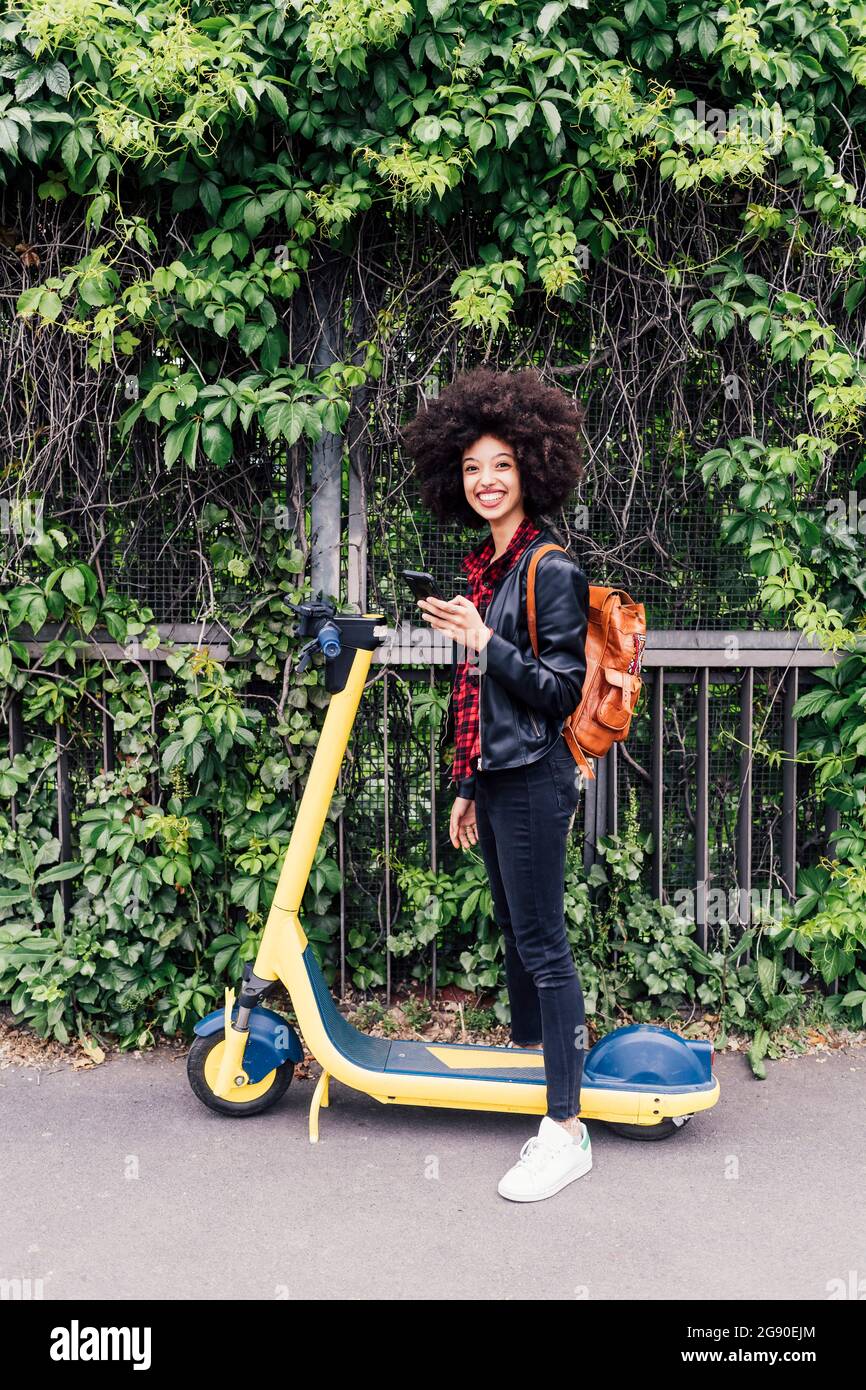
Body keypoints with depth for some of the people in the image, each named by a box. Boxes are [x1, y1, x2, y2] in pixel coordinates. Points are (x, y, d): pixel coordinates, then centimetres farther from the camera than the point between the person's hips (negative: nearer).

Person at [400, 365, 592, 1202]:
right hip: (494, 780, 8)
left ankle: (567, 1130, 3)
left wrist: (483, 643, -22)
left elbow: (561, 692, -14)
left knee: (542, 945, -5)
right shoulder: (485, 568, 14)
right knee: (514, 932, 19)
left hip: (534, 781, -8)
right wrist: (466, 789, 19)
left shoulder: (551, 571, -12)